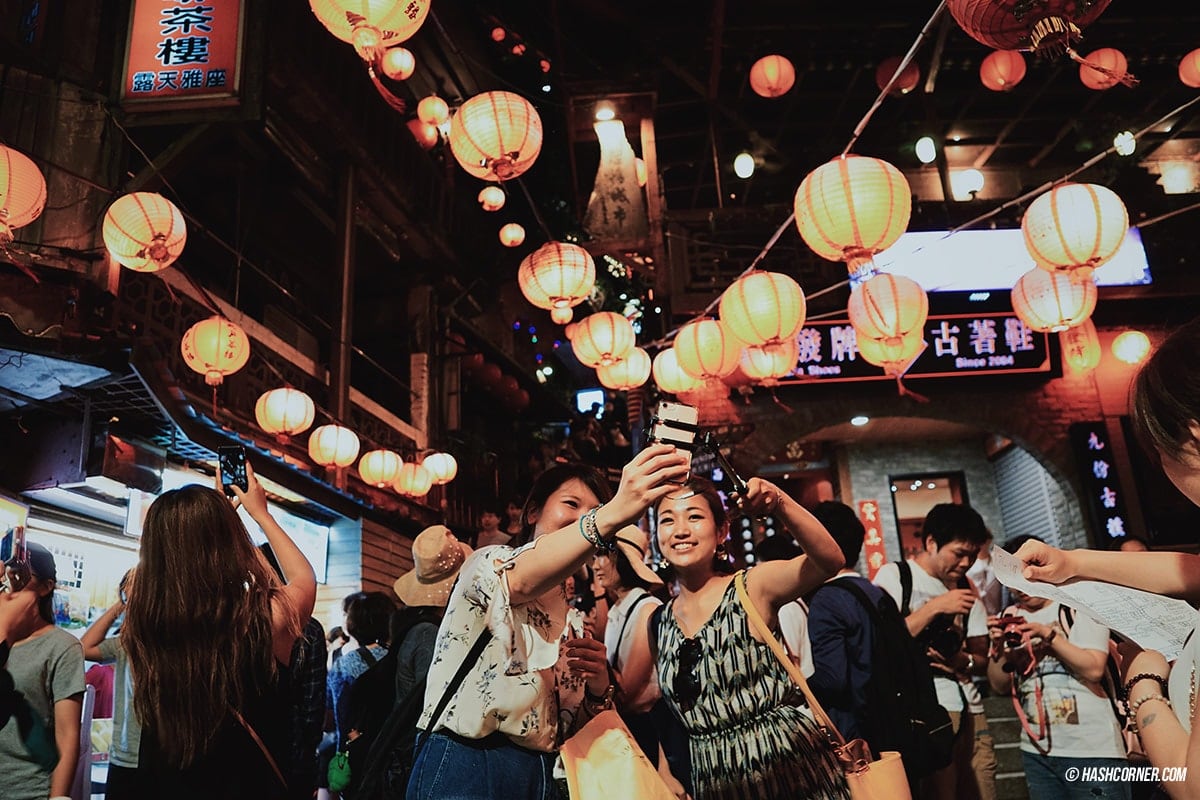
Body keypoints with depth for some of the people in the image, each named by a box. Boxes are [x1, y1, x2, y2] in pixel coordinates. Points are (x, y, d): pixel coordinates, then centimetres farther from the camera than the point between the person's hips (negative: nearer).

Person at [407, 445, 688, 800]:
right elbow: (521, 581, -30)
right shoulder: (488, 562, -3)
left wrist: (598, 688, -9)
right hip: (462, 769, -6)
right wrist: (612, 515, -46)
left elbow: (579, 729, 14)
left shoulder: (575, 623, 15)